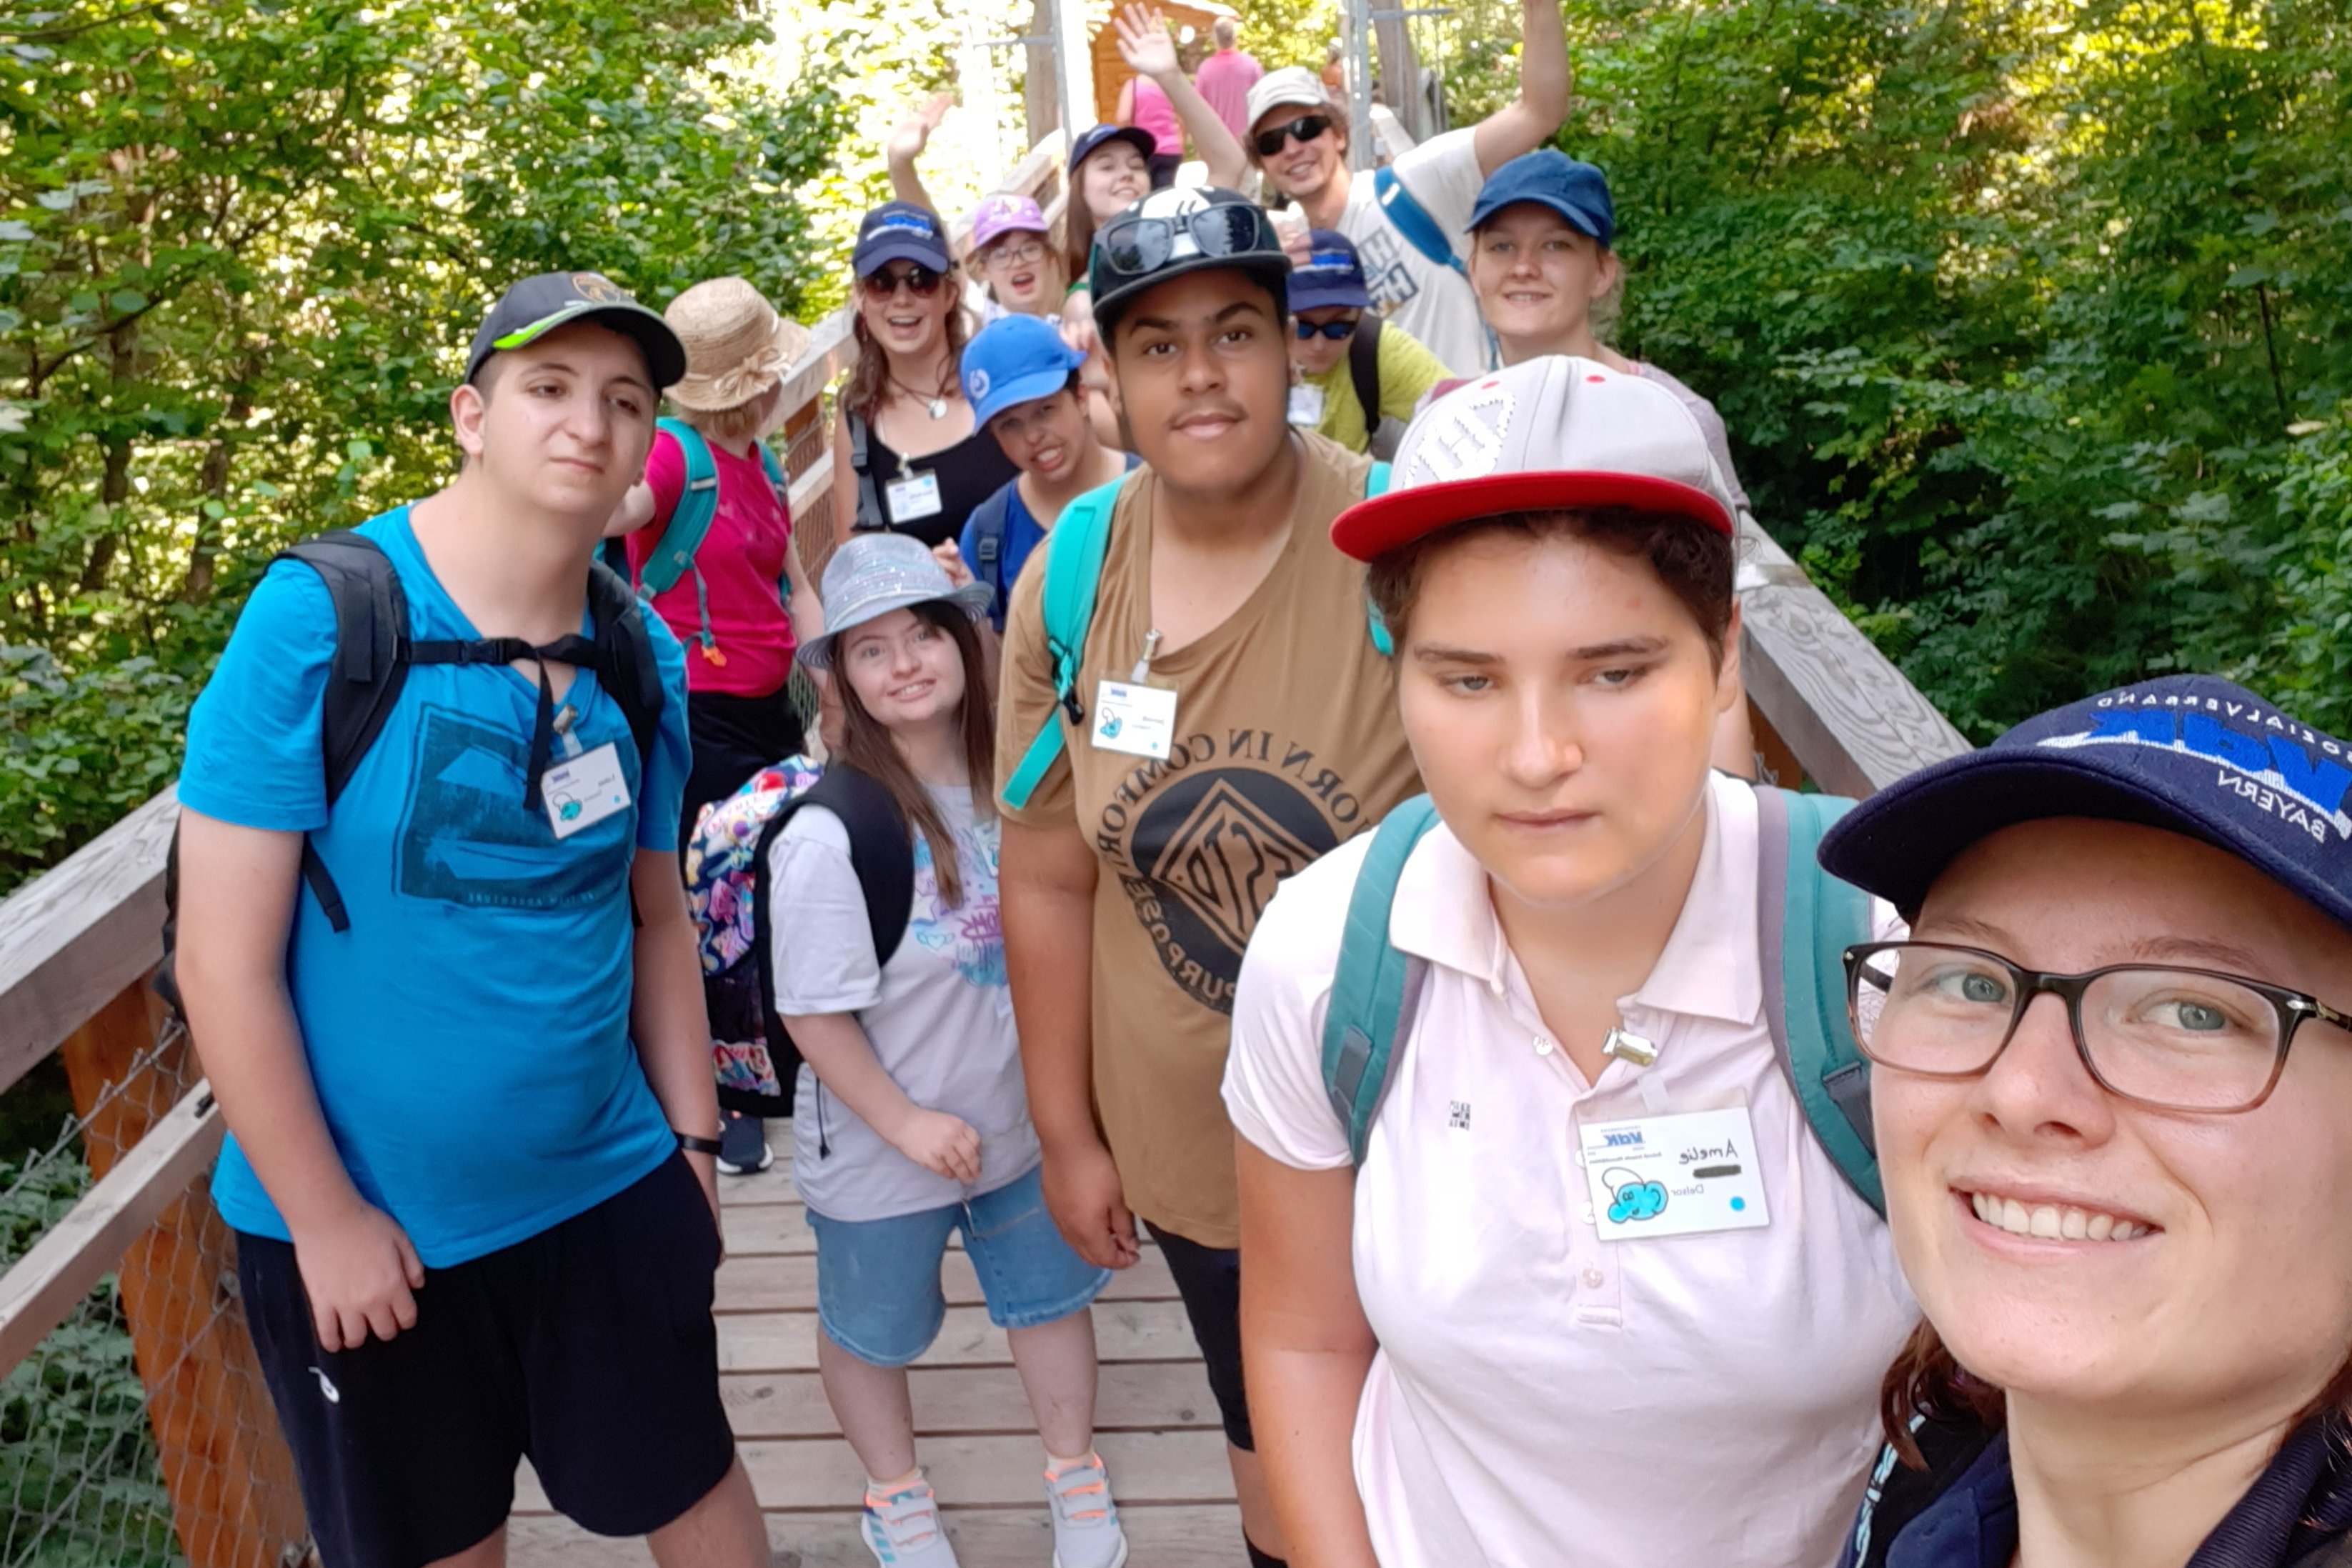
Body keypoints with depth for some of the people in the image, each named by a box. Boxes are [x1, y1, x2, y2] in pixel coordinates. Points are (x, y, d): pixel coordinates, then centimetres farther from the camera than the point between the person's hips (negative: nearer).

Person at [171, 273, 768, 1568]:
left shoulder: (642, 656, -2)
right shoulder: (318, 617, -16)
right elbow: (223, 960, -15)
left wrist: (693, 1138, 7)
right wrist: (325, 1216, -12)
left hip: (609, 1191, 3)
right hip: (359, 1222, -3)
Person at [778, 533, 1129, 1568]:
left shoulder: (1008, 783, -9)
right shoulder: (826, 833, -27)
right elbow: (815, 1016, -22)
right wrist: (908, 1123, -19)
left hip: (1018, 1122, 5)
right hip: (881, 1149, -4)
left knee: (1050, 1294, 23)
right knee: (873, 1330, 20)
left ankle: (1074, 1471, 49)